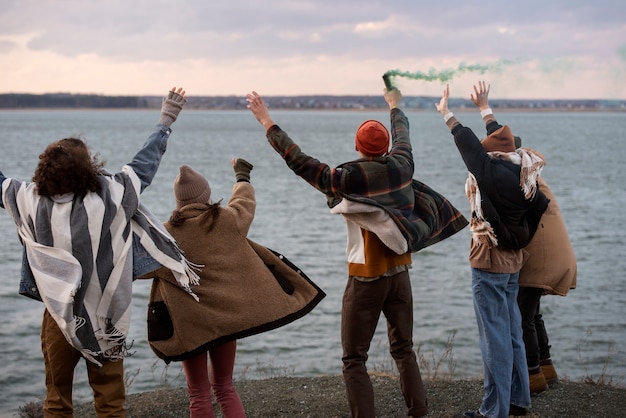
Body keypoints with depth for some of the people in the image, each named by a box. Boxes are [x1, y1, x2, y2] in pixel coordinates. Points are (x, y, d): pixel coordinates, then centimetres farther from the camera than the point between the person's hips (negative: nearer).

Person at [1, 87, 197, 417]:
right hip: (104, 320, -1)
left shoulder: (32, 201, -13)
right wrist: (165, 123, 11)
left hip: (59, 318, 1)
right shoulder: (111, 196, -18)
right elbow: (144, 164, -4)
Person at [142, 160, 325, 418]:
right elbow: (245, 200, 19)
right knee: (224, 387, 17)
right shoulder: (228, 220, -3)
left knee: (198, 394, 8)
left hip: (188, 321, -3)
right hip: (226, 315, 3)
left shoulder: (167, 233, -11)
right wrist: (242, 175, 38)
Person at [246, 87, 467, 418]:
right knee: (404, 350, 18)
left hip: (365, 280, -5)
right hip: (400, 274, 5)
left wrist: (267, 123, -4)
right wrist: (394, 106, 39)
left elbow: (299, 161, -12)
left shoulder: (348, 178, -16)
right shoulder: (401, 166, -3)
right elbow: (402, 134, 19)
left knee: (354, 360, 3)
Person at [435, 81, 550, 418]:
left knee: (494, 336, -4)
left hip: (490, 262, -9)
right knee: (511, 333, 16)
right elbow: (501, 139, 18)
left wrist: (447, 114, 3)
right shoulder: (521, 172, 3)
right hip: (512, 260, 9)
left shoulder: (494, 173, -20)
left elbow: (469, 146, -12)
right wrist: (484, 109, 31)